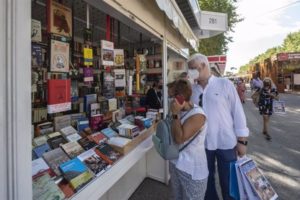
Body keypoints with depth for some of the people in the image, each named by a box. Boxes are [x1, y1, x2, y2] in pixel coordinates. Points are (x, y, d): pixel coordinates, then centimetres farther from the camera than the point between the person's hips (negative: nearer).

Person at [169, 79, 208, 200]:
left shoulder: (197, 115, -24)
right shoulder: (181, 111, 0)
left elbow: (179, 138, -27)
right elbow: (172, 134, 6)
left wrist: (175, 114, -25)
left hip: (192, 170, -7)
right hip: (175, 163, 7)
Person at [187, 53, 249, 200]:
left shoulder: (225, 84, -7)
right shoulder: (191, 89, 0)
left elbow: (237, 112, -6)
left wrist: (242, 141, -6)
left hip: (225, 143, -2)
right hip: (201, 143, 3)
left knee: (228, 182, 14)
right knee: (207, 179, 20)